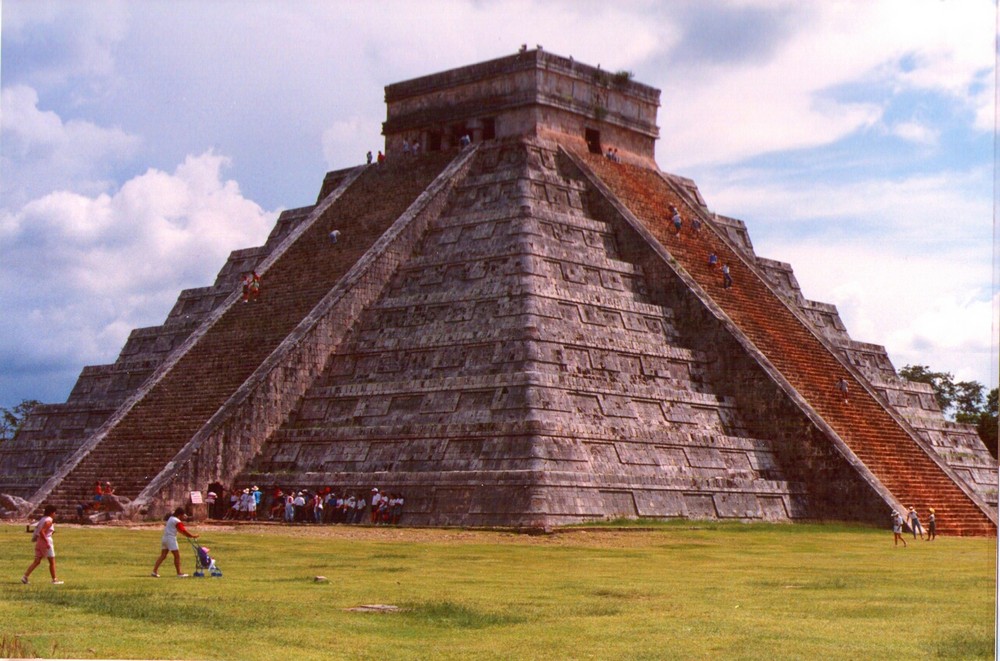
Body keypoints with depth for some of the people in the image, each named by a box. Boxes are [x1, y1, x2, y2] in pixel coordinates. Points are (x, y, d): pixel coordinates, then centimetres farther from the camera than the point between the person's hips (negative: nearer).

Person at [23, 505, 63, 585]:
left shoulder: (43, 519, 13)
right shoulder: (49, 520, -14)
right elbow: (41, 532, -24)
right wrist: (47, 542, -23)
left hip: (39, 541, 9)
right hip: (46, 542, -9)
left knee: (37, 561, 8)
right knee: (52, 562, 3)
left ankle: (25, 576, -3)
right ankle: (54, 580, 10)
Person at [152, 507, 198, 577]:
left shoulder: (170, 518, 16)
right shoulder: (177, 521, -12)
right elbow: (183, 531, -13)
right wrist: (192, 536, -2)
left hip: (164, 538, 9)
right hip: (171, 538, -9)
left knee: (163, 556, 8)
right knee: (177, 556, -3)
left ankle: (154, 571, 2)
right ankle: (179, 573, -2)